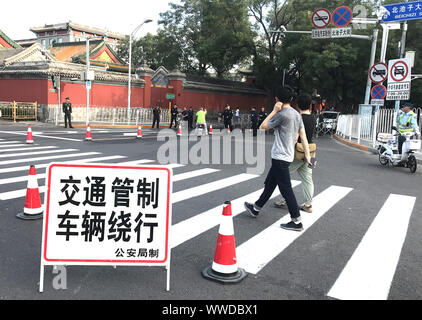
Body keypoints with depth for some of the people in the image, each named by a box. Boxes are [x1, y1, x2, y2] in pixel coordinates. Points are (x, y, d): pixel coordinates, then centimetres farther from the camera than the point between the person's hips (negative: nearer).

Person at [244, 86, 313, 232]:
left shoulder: (282, 114, -17)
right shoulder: (297, 114, 9)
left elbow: (262, 127, -8)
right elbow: (303, 135, 9)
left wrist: (274, 111, -6)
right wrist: (307, 154, 11)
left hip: (280, 157, -10)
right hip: (286, 156, 10)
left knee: (286, 189, -5)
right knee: (269, 183, 20)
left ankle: (297, 221, -1)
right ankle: (256, 208, 34)